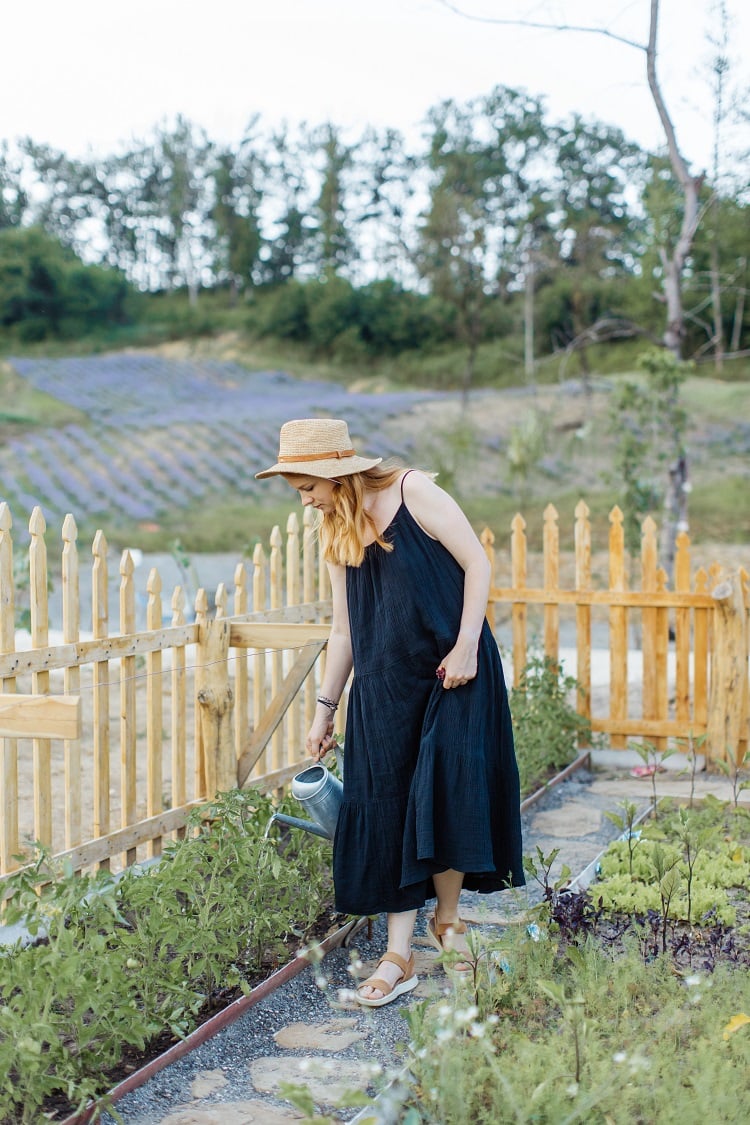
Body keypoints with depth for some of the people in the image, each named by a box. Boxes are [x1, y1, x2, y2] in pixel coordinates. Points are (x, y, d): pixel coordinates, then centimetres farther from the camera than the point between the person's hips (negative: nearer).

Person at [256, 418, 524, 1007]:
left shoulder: (414, 492, -8)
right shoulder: (337, 534, 9)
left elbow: (477, 564, -9)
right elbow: (344, 629, 13)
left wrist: (465, 647, -15)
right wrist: (324, 709, 13)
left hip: (453, 674, -5)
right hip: (385, 686, 5)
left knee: (447, 795, -8)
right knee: (386, 807, 1)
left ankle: (448, 917, 17)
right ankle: (400, 953, 6)